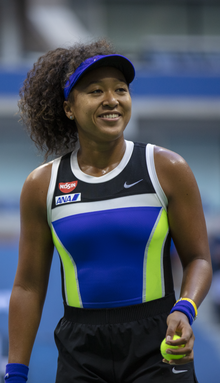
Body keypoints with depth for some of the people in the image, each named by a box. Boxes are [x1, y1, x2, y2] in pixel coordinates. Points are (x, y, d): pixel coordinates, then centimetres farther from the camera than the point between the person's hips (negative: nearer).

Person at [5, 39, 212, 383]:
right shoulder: (42, 185, 4)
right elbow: (28, 286, 7)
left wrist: (184, 312, -17)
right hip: (81, 355, 2)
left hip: (157, 352, -2)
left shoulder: (167, 169, -1)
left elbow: (198, 259, 3)